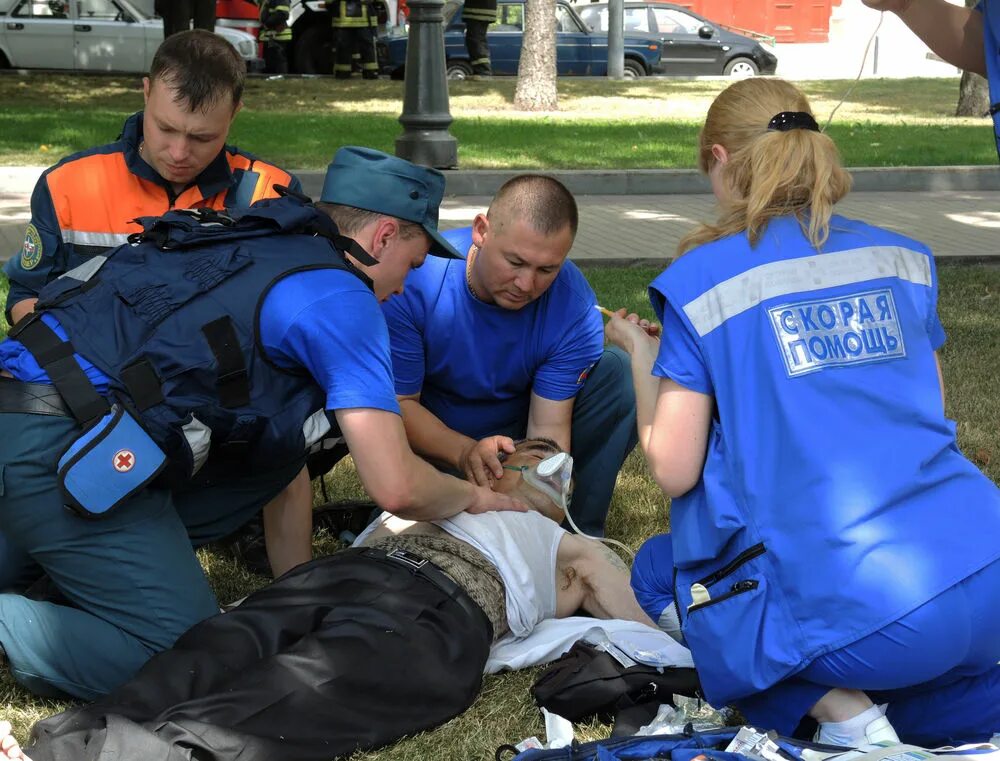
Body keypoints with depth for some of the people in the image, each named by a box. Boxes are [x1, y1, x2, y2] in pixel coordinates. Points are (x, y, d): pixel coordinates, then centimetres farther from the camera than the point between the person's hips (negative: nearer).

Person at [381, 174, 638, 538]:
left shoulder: (574, 305, -23)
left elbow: (549, 425, -22)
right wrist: (465, 452, -42)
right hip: (439, 442, -2)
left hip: (520, 433, 2)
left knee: (621, 373, -21)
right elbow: (398, 403, -24)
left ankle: (582, 531, -10)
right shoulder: (415, 280, -28)